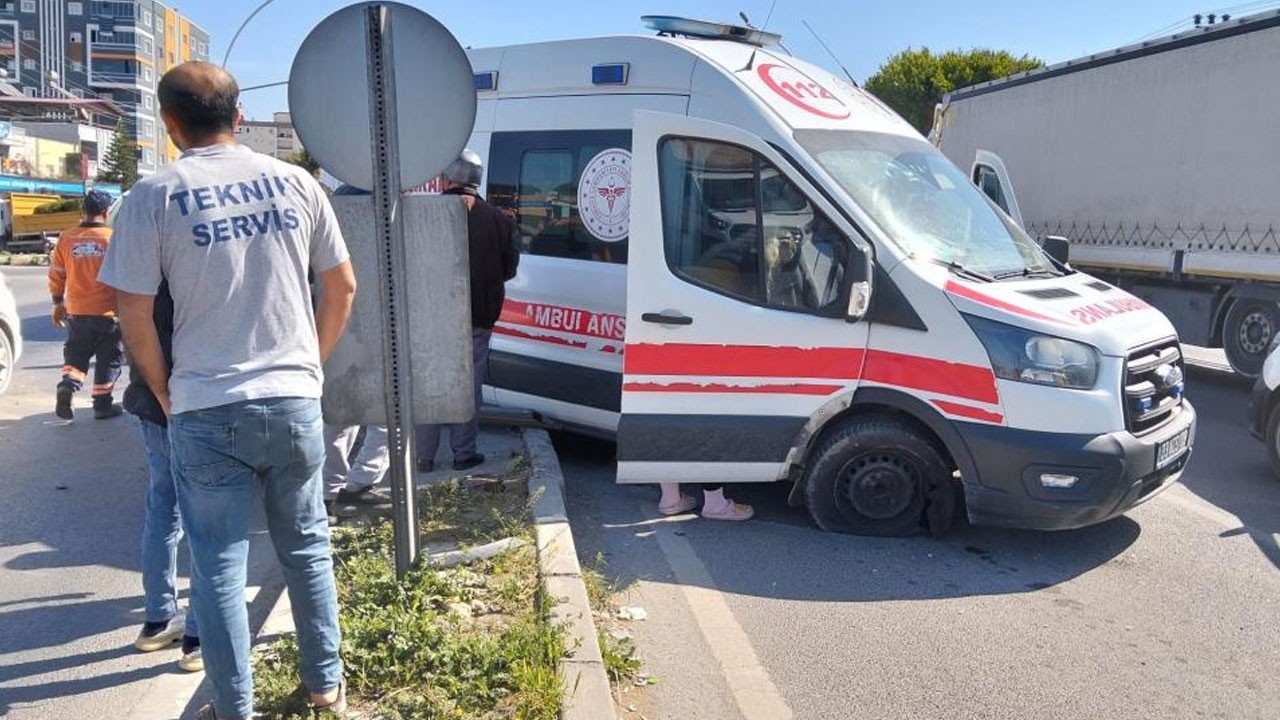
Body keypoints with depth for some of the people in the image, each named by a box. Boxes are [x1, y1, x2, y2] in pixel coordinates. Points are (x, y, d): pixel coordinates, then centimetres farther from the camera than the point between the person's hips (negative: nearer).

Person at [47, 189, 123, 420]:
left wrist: (58, 303, 20)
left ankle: (67, 385, -5)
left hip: (77, 312, 3)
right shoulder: (113, 238, -9)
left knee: (76, 354, 19)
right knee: (109, 358, 9)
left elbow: (56, 274, 8)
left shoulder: (66, 239, 1)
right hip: (108, 312, -3)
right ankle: (103, 404, 12)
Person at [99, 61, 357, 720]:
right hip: (295, 401, 3)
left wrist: (164, 392, 8)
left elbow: (134, 318, -6)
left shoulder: (155, 195, -6)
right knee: (306, 547, 17)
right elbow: (341, 288, 7)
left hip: (206, 412, -3)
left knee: (219, 567, 9)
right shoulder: (295, 182, 3)